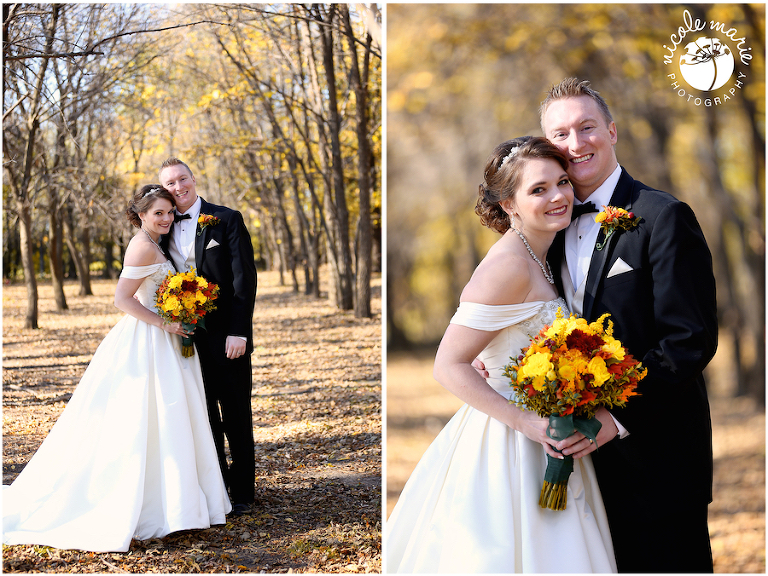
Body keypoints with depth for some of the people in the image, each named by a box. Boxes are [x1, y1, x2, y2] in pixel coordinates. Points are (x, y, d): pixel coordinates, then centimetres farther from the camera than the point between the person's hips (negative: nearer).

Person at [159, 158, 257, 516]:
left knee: (236, 417, 3)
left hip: (226, 337, -4)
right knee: (204, 416, 10)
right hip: (189, 339, 4)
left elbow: (244, 278, -9)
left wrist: (238, 332, -16)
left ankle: (242, 492, 13)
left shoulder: (227, 220, -4)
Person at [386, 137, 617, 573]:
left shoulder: (538, 258, 9)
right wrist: (526, 421, -25)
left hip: (540, 435, 9)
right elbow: (448, 367, -22)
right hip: (507, 446, -9)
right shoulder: (508, 265, -20)